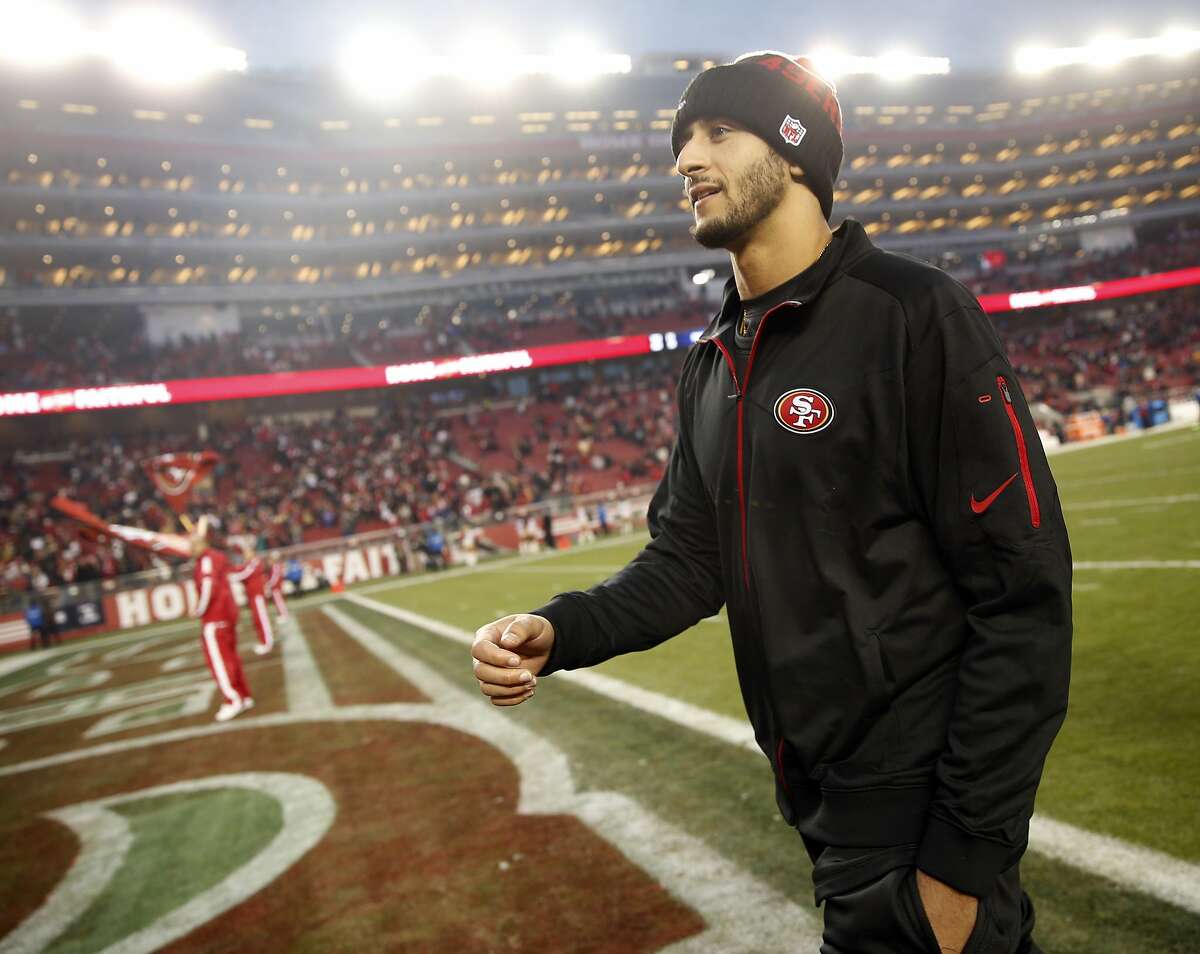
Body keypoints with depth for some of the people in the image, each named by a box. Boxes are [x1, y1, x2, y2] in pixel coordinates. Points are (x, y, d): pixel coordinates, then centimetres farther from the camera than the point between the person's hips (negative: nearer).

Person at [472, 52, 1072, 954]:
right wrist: (560, 631, -10)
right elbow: (689, 559, 9)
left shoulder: (911, 312, -16)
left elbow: (1021, 593, -18)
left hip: (920, 805, -7)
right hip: (817, 798, 7)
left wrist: (971, 853, -17)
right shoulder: (715, 363, 8)